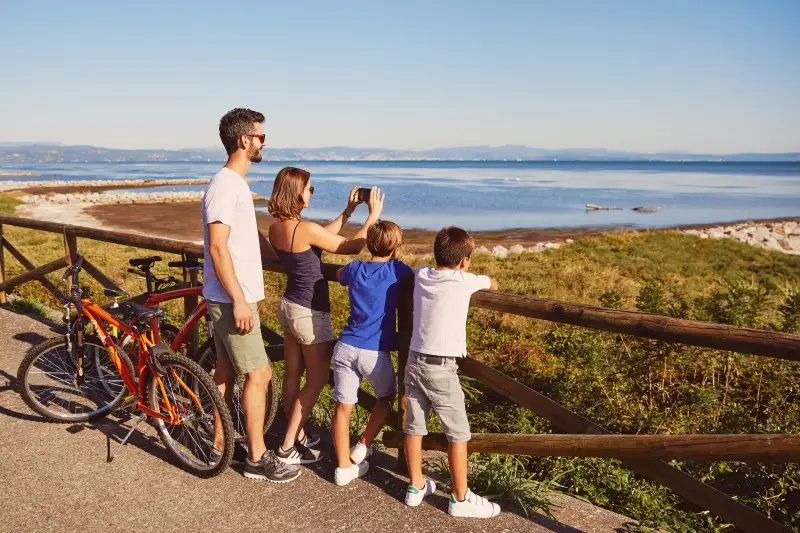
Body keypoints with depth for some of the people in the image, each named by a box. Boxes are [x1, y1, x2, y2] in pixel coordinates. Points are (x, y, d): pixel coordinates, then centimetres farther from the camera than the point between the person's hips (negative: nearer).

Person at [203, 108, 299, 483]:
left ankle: (219, 443, 30)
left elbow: (252, 237, 23)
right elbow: (217, 247, -23)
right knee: (259, 374, -3)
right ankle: (257, 458, 8)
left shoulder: (236, 183, 14)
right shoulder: (225, 185, -18)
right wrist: (239, 300, -24)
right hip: (232, 300, -10)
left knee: (225, 371, 17)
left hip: (230, 298, 10)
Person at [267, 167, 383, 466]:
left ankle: (296, 435, 34)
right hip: (310, 313, -8)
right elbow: (352, 247, -14)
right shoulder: (305, 229, -24)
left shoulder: (276, 229, 1)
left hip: (288, 306, 8)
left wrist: (348, 211, 13)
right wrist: (373, 216, -4)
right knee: (316, 381, 7)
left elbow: (323, 237, 12)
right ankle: (287, 448, 11)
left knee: (292, 376, 19)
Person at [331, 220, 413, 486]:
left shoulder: (354, 269, 8)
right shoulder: (397, 270, -4)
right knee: (386, 397, 24)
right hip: (375, 352, -3)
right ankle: (362, 448, 26)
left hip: (346, 348, 3)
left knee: (343, 407, 12)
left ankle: (343, 466, 21)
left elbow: (339, 274, 31)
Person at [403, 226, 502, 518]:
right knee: (458, 434, 7)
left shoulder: (421, 275, 4)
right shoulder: (464, 282, -9)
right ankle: (461, 498, 17)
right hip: (441, 369, -6)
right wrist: (486, 281, 34)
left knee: (414, 427, 15)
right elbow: (493, 283, 14)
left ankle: (416, 487, 30)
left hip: (414, 362, 6)